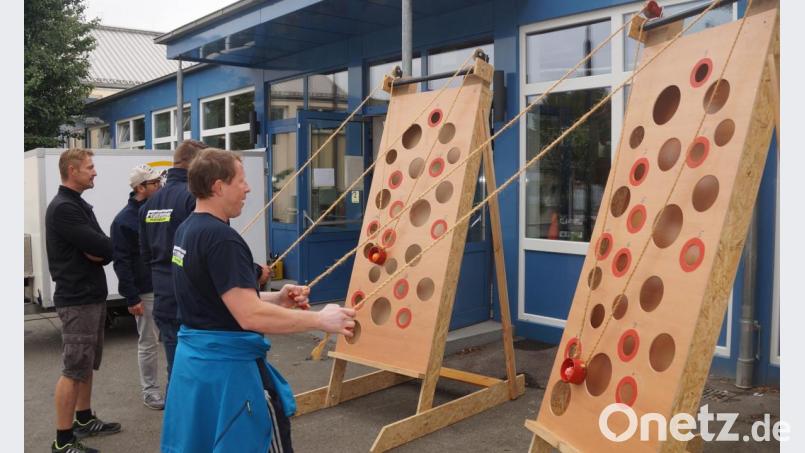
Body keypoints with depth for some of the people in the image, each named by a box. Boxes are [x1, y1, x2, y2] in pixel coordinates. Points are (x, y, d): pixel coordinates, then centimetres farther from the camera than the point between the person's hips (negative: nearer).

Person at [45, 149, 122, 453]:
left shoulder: (80, 205, 16)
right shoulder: (62, 208, -15)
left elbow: (104, 248, 10)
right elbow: (103, 248, -22)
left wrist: (99, 251, -12)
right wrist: (100, 250, -2)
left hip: (93, 296, 10)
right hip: (76, 299, -10)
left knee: (87, 364, 18)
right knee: (73, 368, -6)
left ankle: (84, 420, 31)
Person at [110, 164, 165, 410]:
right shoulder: (124, 220, -9)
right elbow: (121, 262, -10)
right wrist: (132, 298, -14)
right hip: (146, 292, -5)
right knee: (148, 343, 5)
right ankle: (150, 390, 18)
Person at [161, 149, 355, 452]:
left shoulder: (187, 230, 9)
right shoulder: (221, 237, -22)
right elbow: (250, 316, -27)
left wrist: (276, 299, 4)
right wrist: (320, 319, -21)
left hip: (194, 358, 10)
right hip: (227, 366, -10)